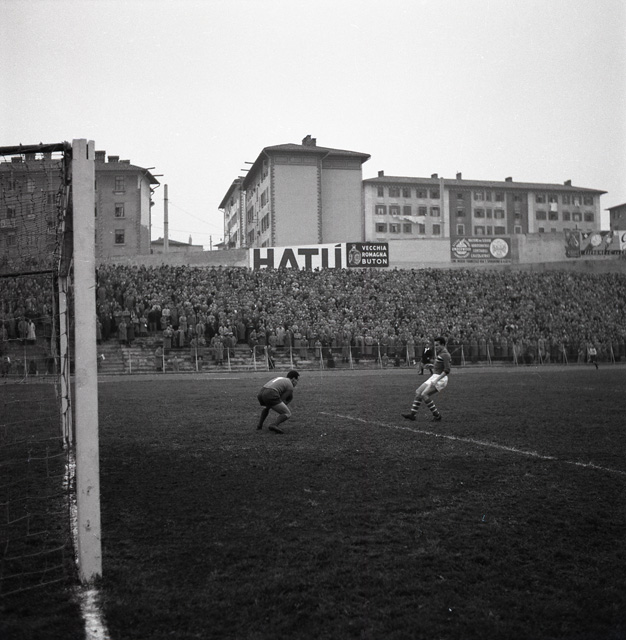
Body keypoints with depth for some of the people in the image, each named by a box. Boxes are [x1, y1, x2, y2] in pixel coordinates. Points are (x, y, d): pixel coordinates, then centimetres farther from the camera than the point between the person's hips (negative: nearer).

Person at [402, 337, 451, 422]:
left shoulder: (445, 354, -15)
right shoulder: (440, 353, 16)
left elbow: (447, 370, -23)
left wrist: (436, 380, -27)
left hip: (440, 380, -10)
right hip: (434, 378, 10)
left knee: (424, 395, -19)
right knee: (418, 392, 5)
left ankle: (437, 415, -9)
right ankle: (412, 414, 6)